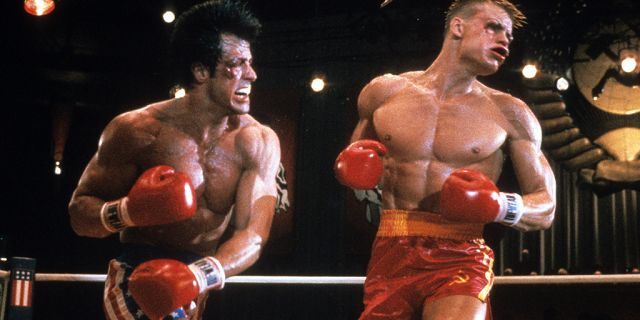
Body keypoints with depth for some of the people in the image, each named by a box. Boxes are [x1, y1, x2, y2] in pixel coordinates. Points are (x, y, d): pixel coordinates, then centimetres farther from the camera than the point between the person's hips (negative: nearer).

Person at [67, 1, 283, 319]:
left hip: (210, 290, 3)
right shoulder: (138, 130, -14)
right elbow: (79, 211, -8)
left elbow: (252, 234, -18)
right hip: (142, 282, -3)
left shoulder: (257, 142, -11)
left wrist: (200, 277, -37)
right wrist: (126, 212, -30)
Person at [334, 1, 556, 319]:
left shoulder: (509, 113, 3)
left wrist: (502, 207, -15)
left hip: (459, 260, -2)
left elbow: (545, 206, 5)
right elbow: (356, 157, 23)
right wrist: (354, 168, 0)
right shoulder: (384, 92, 7)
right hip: (390, 256, 2)